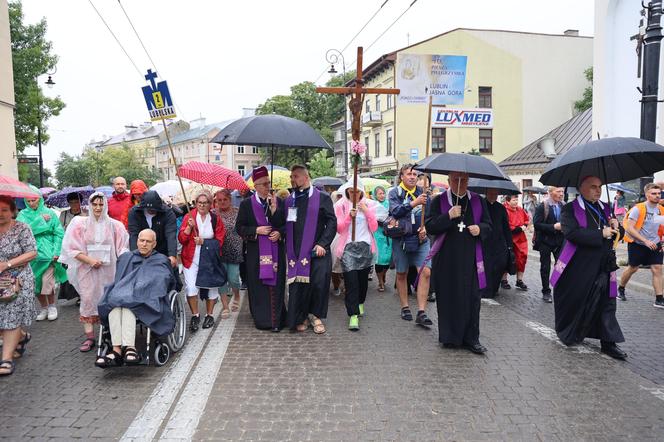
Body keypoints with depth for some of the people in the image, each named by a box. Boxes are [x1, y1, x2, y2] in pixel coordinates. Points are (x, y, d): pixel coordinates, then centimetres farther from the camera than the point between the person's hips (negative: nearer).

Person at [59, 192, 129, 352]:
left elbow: (123, 249, 6)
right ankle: (89, 337, 4)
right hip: (87, 269, 0)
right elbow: (72, 248, 0)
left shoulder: (114, 225, 5)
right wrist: (90, 260, -10)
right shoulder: (80, 224, 3)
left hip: (108, 269, 0)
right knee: (87, 299, -3)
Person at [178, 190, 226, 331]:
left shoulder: (216, 220, 3)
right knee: (191, 287, -12)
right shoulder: (189, 216, 0)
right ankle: (195, 316, 7)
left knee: (211, 286, 8)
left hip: (210, 260, 2)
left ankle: (209, 316, 26)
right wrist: (189, 227, -19)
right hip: (191, 259, -1)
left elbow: (219, 241, 1)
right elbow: (181, 239, -4)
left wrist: (204, 241, -12)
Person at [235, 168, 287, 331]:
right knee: (258, 285, 2)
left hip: (276, 250, 1)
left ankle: (276, 319, 6)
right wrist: (256, 230, -11)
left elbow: (285, 224, 7)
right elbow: (239, 227, 2)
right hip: (256, 252, -1)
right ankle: (261, 319, 12)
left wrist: (279, 233, -13)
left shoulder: (278, 201, 6)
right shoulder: (246, 204, 3)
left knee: (276, 284, 0)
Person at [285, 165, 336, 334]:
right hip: (296, 251, 3)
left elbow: (332, 222, -3)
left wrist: (322, 244, -12)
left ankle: (316, 316, 16)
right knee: (297, 285, 2)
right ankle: (301, 317, 19)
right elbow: (284, 225, 15)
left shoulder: (322, 198, 1)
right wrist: (288, 249, 2)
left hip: (317, 250, -3)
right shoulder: (288, 201, 12)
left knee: (319, 284, -3)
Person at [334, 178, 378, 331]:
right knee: (351, 281, -12)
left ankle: (360, 303, 37)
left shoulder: (368, 205, 8)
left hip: (365, 246, 3)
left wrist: (367, 211, -8)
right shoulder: (340, 205, 2)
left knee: (363, 278, 12)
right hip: (348, 247, -3)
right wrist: (349, 216, -17)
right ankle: (353, 315, -12)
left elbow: (374, 228, 3)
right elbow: (339, 229, -3)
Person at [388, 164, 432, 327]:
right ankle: (405, 307, 27)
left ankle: (421, 312, -8)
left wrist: (425, 227, -6)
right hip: (401, 238, -1)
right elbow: (395, 211, -16)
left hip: (421, 239, 2)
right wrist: (414, 203, -25)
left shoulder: (422, 193, 9)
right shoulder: (395, 193, 0)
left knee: (426, 272, -12)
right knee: (402, 274, 10)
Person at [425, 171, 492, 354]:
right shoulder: (439, 200, 4)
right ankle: (449, 336, 16)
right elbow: (429, 226, -4)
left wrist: (480, 228, -6)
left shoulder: (478, 201, 12)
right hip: (446, 258, -2)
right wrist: (448, 216, -17)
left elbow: (488, 225, 17)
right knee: (448, 297, 3)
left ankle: (471, 339, 10)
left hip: (471, 258, 2)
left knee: (472, 297, 0)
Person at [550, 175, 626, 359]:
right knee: (574, 302, 10)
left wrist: (615, 226, -8)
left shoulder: (605, 209, 12)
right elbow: (572, 233, -23)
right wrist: (601, 234, -20)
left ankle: (608, 343, 10)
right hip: (578, 267, -5)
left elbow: (617, 234, 15)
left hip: (603, 266, 5)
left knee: (606, 304, 2)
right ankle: (568, 334, 31)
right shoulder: (570, 209, -8)